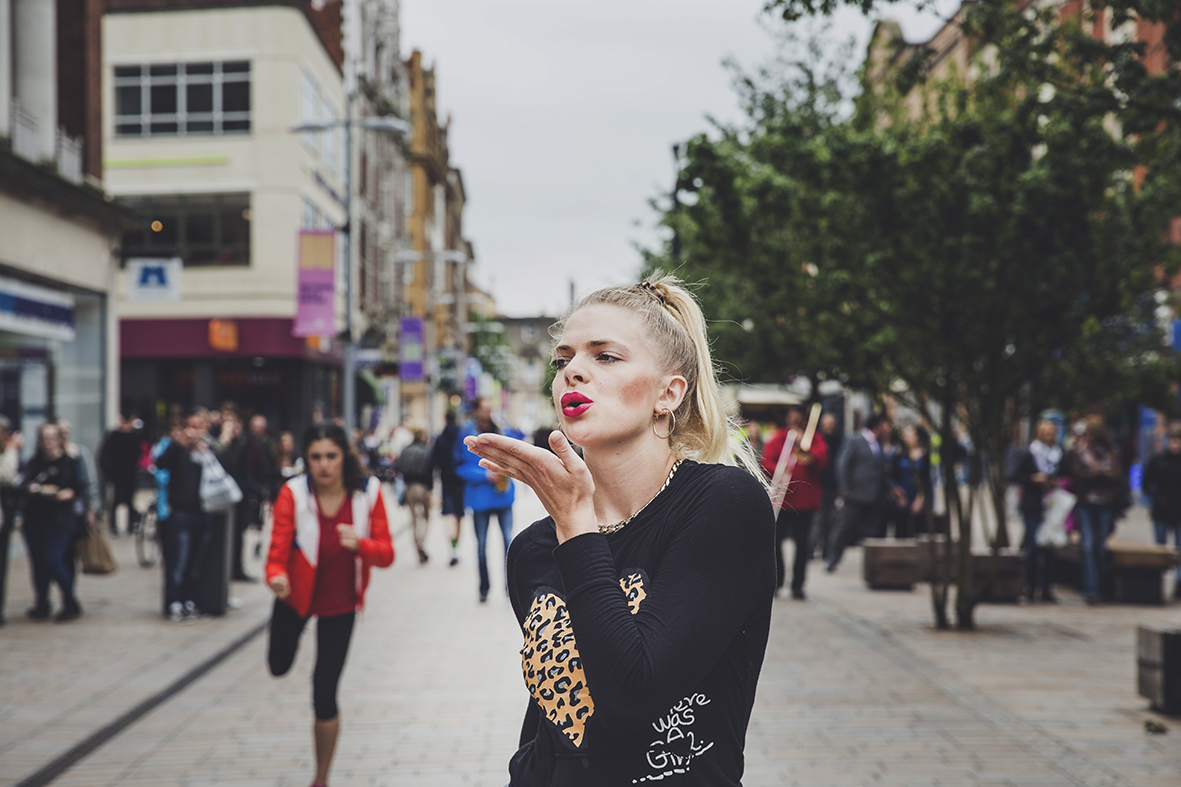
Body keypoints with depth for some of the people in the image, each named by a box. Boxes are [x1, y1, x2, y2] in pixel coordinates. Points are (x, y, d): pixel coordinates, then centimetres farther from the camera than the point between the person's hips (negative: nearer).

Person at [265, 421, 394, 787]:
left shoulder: (368, 492, -20)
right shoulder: (293, 494, -23)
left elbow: (386, 555, -18)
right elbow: (277, 553, -26)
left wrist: (360, 544, -39)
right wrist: (277, 577, -49)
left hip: (340, 604, -1)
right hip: (296, 595, 1)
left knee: (325, 694, -2)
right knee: (278, 667, 23)